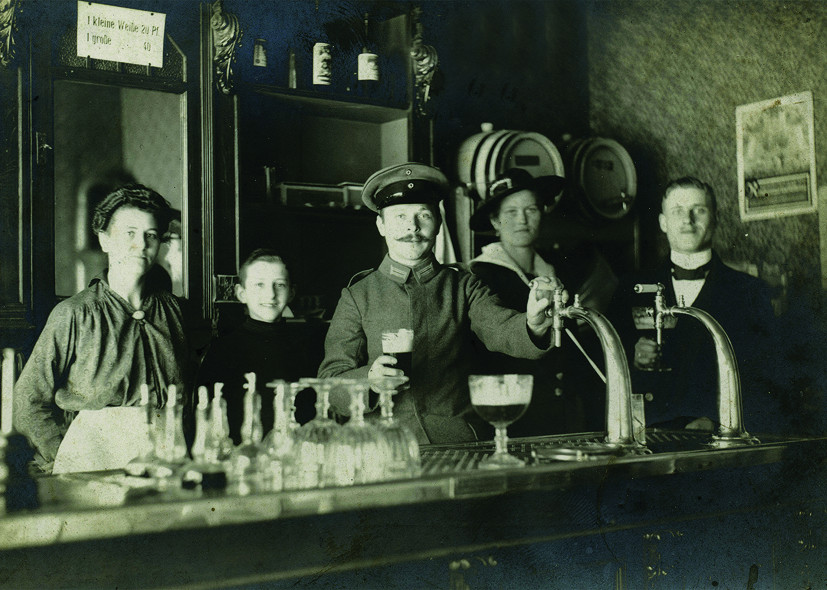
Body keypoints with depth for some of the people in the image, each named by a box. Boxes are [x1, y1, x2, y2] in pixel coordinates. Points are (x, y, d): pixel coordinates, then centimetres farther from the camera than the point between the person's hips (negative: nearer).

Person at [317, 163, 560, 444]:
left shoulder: (463, 287, 12)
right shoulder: (357, 297, 10)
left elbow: (503, 330, -6)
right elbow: (331, 383, 4)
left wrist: (534, 324, -29)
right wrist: (369, 379, -18)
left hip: (459, 441, 1)